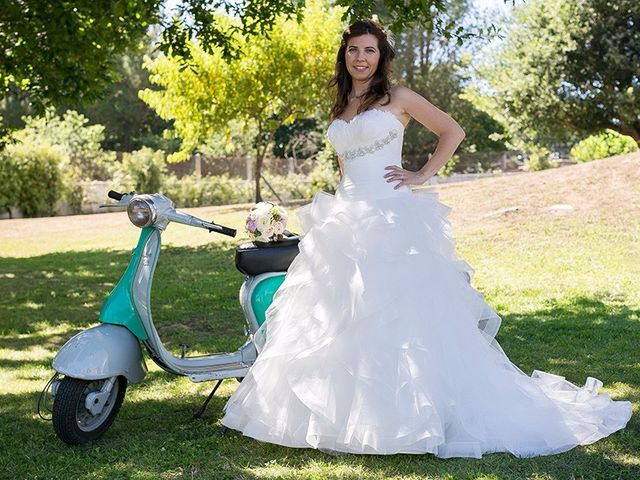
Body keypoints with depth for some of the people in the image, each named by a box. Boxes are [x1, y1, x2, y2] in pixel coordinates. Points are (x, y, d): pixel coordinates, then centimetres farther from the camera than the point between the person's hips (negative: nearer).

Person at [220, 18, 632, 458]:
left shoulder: (397, 98, 1)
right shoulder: (340, 108, 17)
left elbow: (453, 131, 3)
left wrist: (422, 176, -4)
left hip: (392, 219, -6)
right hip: (347, 220, 6)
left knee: (400, 313, -7)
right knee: (342, 317, 5)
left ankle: (409, 412, 0)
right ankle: (343, 409, 13)